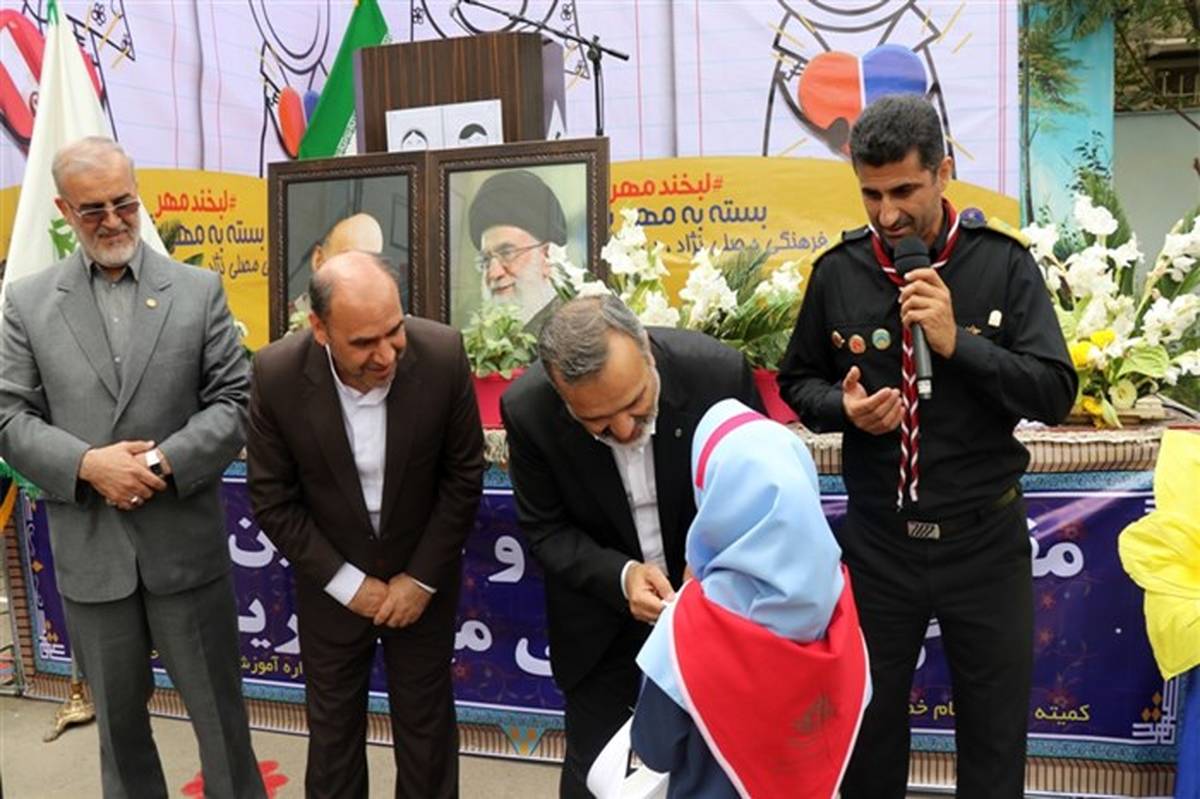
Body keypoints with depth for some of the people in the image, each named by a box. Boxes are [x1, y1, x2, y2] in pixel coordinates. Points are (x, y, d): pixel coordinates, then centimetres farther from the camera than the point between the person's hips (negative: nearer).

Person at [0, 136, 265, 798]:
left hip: (185, 543, -1)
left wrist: (166, 461, -17)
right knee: (118, 715, 19)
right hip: (88, 551, 2)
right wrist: (88, 465, -16)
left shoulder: (199, 289, 1)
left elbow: (235, 400, -3)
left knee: (218, 708, 11)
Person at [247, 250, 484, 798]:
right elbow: (273, 502, -11)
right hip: (331, 582, 0)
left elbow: (464, 476, -10)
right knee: (332, 729, 19)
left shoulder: (443, 355, -23)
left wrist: (422, 578, -10)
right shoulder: (276, 374, -22)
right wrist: (348, 583, -12)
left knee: (426, 726, 17)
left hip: (423, 576, 0)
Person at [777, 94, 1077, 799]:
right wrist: (842, 407, -13)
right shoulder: (838, 271, -2)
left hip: (984, 536, -1)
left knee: (995, 736, 15)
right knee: (867, 722, 17)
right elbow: (798, 379, 9)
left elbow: (1056, 393, -9)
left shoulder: (1005, 265, -6)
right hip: (877, 538, 1)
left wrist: (957, 342, -22)